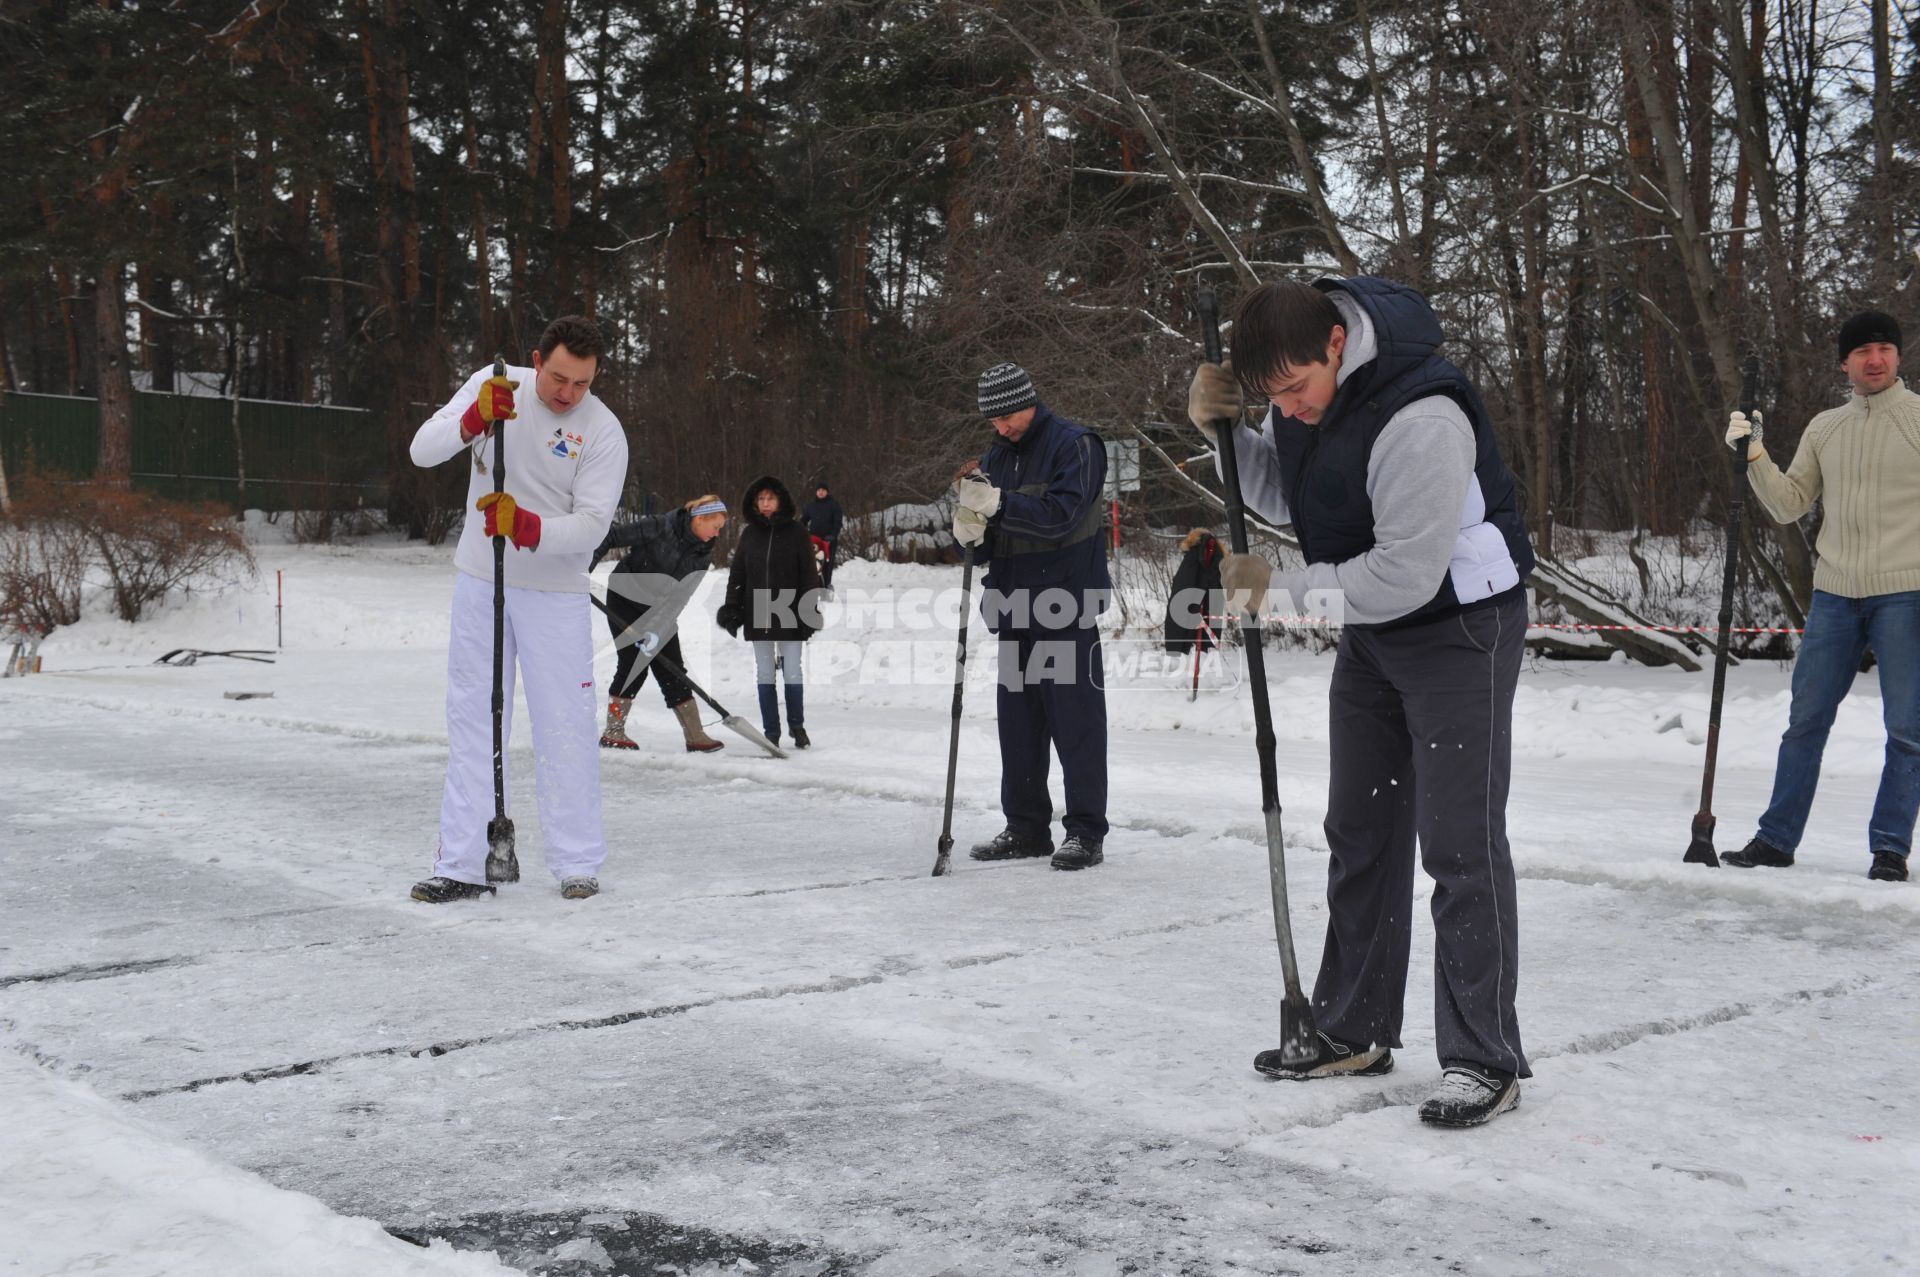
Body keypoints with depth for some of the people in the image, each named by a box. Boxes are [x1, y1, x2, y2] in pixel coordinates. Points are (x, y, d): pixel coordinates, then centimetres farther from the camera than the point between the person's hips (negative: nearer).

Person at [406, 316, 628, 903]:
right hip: (480, 582, 3)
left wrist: (525, 525, -35)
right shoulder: (493, 385, -6)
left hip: (555, 594, -3)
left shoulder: (604, 431, -13)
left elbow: (591, 525, -18)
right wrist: (475, 417, -30)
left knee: (564, 726, -2)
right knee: (472, 720, 6)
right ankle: (462, 866, 13)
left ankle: (578, 864, 10)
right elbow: (422, 451, -13)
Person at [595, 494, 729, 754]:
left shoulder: (703, 553, -3)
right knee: (633, 664, -8)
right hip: (625, 599, -6)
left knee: (672, 670, 3)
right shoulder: (659, 527, -21)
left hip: (658, 609, 6)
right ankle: (613, 732, 3)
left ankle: (695, 736, 2)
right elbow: (611, 537, -16)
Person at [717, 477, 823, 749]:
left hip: (789, 614, -3)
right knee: (764, 673, 6)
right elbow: (736, 574, 10)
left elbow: (809, 574, -2)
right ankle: (771, 732, 13)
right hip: (757, 614, 3)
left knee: (792, 672, 1)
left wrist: (810, 611, -7)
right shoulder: (749, 534, 7)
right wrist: (731, 608, 3)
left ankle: (797, 726, 17)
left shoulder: (796, 532, -2)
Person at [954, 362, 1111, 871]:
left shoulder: (1074, 445, -7)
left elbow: (1061, 515, -20)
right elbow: (985, 545, 12)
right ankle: (1025, 827, 19)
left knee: (1076, 721, -4)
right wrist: (970, 530, -11)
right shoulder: (995, 457, 13)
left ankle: (1086, 831, 0)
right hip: (1015, 609, 7)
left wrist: (999, 503, -27)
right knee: (1017, 722, 10)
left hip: (1066, 609, -7)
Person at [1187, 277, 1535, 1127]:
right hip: (1369, 630, 9)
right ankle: (1354, 1033, 25)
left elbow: (1406, 576, -31)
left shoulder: (1420, 419, -32)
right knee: (1358, 832, 13)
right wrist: (1221, 428, -8)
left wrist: (1281, 589, -21)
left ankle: (1484, 1061, -1)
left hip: (1458, 629, -9)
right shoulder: (1299, 391, -5)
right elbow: (1282, 497, 10)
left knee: (1460, 846, -9)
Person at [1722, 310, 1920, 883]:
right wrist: (1753, 455, 1)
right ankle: (1777, 838, 15)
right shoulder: (1824, 428, 11)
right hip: (1834, 594, 4)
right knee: (1805, 721, 7)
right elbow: (1789, 505, 13)